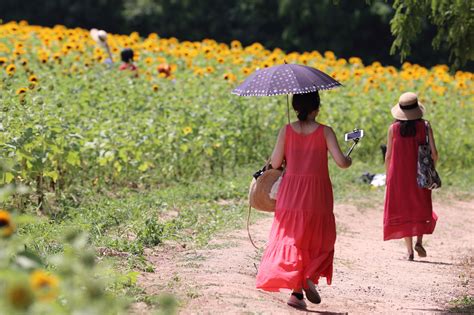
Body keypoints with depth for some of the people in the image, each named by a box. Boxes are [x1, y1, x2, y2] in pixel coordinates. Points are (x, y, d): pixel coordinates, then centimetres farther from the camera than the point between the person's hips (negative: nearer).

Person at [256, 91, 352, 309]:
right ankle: (311, 277, -11)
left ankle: (296, 291, 0)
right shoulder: (325, 132, -6)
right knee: (318, 240, 14)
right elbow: (340, 162, -12)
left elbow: (275, 163, -1)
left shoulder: (287, 131, -1)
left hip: (290, 194, 2)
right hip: (317, 195, -2)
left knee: (291, 239, 10)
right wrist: (349, 161, 10)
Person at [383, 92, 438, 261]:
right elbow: (434, 153, -8)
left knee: (403, 210, 9)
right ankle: (419, 240, -7)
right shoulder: (425, 126, -5)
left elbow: (388, 155, 0)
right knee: (421, 208, 16)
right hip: (420, 175, 0)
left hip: (399, 175, 0)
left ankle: (409, 250, 4)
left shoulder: (393, 128, -4)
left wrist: (388, 176, 12)